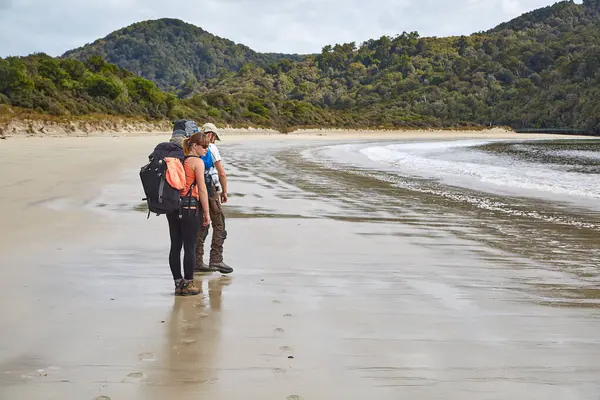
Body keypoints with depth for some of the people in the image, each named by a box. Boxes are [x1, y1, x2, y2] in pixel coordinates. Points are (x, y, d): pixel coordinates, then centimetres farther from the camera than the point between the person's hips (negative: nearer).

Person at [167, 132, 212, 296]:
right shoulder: (197, 162, -7)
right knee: (190, 247, 1)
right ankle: (188, 284, 6)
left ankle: (178, 283, 15)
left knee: (175, 246, 9)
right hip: (189, 207, -7)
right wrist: (206, 212, -5)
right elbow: (202, 189, -10)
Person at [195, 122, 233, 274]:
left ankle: (197, 262, 12)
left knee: (201, 227, 12)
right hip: (209, 191, -6)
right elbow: (222, 173, -10)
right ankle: (216, 260, -5)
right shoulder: (211, 148, -6)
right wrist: (224, 192, 1)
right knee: (219, 225, 2)